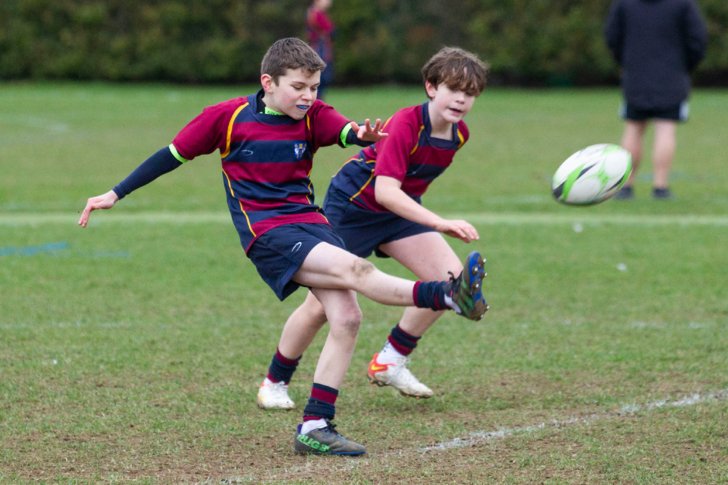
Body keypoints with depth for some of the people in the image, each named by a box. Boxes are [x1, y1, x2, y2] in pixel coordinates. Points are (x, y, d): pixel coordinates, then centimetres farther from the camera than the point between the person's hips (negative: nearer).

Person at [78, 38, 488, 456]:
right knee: (355, 268, -26)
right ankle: (447, 295, -40)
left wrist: (364, 135, -43)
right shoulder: (227, 118, -2)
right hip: (268, 233, -5)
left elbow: (345, 132, -18)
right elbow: (174, 156, 7)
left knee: (346, 317, -10)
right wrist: (115, 195, 9)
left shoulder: (313, 116, 4)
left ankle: (315, 426, -5)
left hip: (310, 223, 5)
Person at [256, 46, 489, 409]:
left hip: (398, 211, 7)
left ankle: (390, 362, 1)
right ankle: (275, 382, 17)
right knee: (322, 306, -6)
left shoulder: (459, 134, -7)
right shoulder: (405, 124, -30)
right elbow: (385, 191, -41)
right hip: (352, 205, -7)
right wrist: (442, 224, -48)